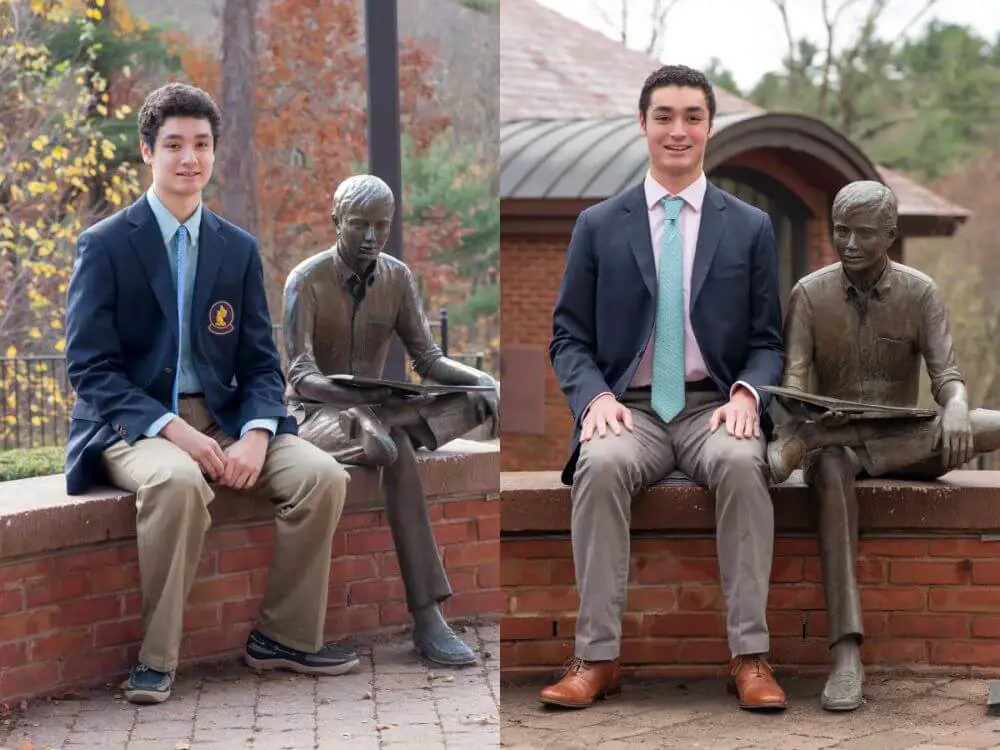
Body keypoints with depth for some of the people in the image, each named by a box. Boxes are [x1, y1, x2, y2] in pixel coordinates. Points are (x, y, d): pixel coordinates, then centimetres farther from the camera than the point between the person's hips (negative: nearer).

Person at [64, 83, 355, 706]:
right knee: (178, 482, -38)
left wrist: (255, 436, -13)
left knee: (323, 476, -19)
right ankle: (157, 659, -26)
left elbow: (260, 363, 9)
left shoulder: (240, 249, 11)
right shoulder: (105, 245, -3)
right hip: (133, 424, -5)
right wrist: (172, 429, -22)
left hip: (221, 418, 5)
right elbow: (91, 368, -9)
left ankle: (287, 637, -2)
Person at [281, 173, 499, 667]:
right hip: (314, 416, -5)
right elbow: (300, 375, -22)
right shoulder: (306, 282, -14)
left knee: (477, 400, -21)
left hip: (371, 408, 6)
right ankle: (426, 619, -41)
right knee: (397, 454, -38)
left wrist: (481, 381, -19)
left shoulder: (397, 278, 1)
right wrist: (355, 398, -43)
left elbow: (427, 358, 3)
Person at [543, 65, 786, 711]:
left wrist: (746, 394, -11)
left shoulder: (752, 228, 11)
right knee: (600, 465, -34)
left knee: (741, 462, -34)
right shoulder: (598, 226, 10)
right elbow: (569, 337, 10)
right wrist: (595, 396, -11)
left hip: (715, 408, 0)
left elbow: (768, 340, 11)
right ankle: (598, 657, -30)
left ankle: (751, 657, -31)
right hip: (629, 408, 0)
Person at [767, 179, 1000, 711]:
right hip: (835, 440, -2)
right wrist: (795, 420, -33)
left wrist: (955, 409, -32)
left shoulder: (920, 293, 2)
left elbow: (946, 374, -7)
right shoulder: (810, 294, 0)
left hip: (903, 441, 2)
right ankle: (846, 654, -48)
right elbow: (792, 377, -9)